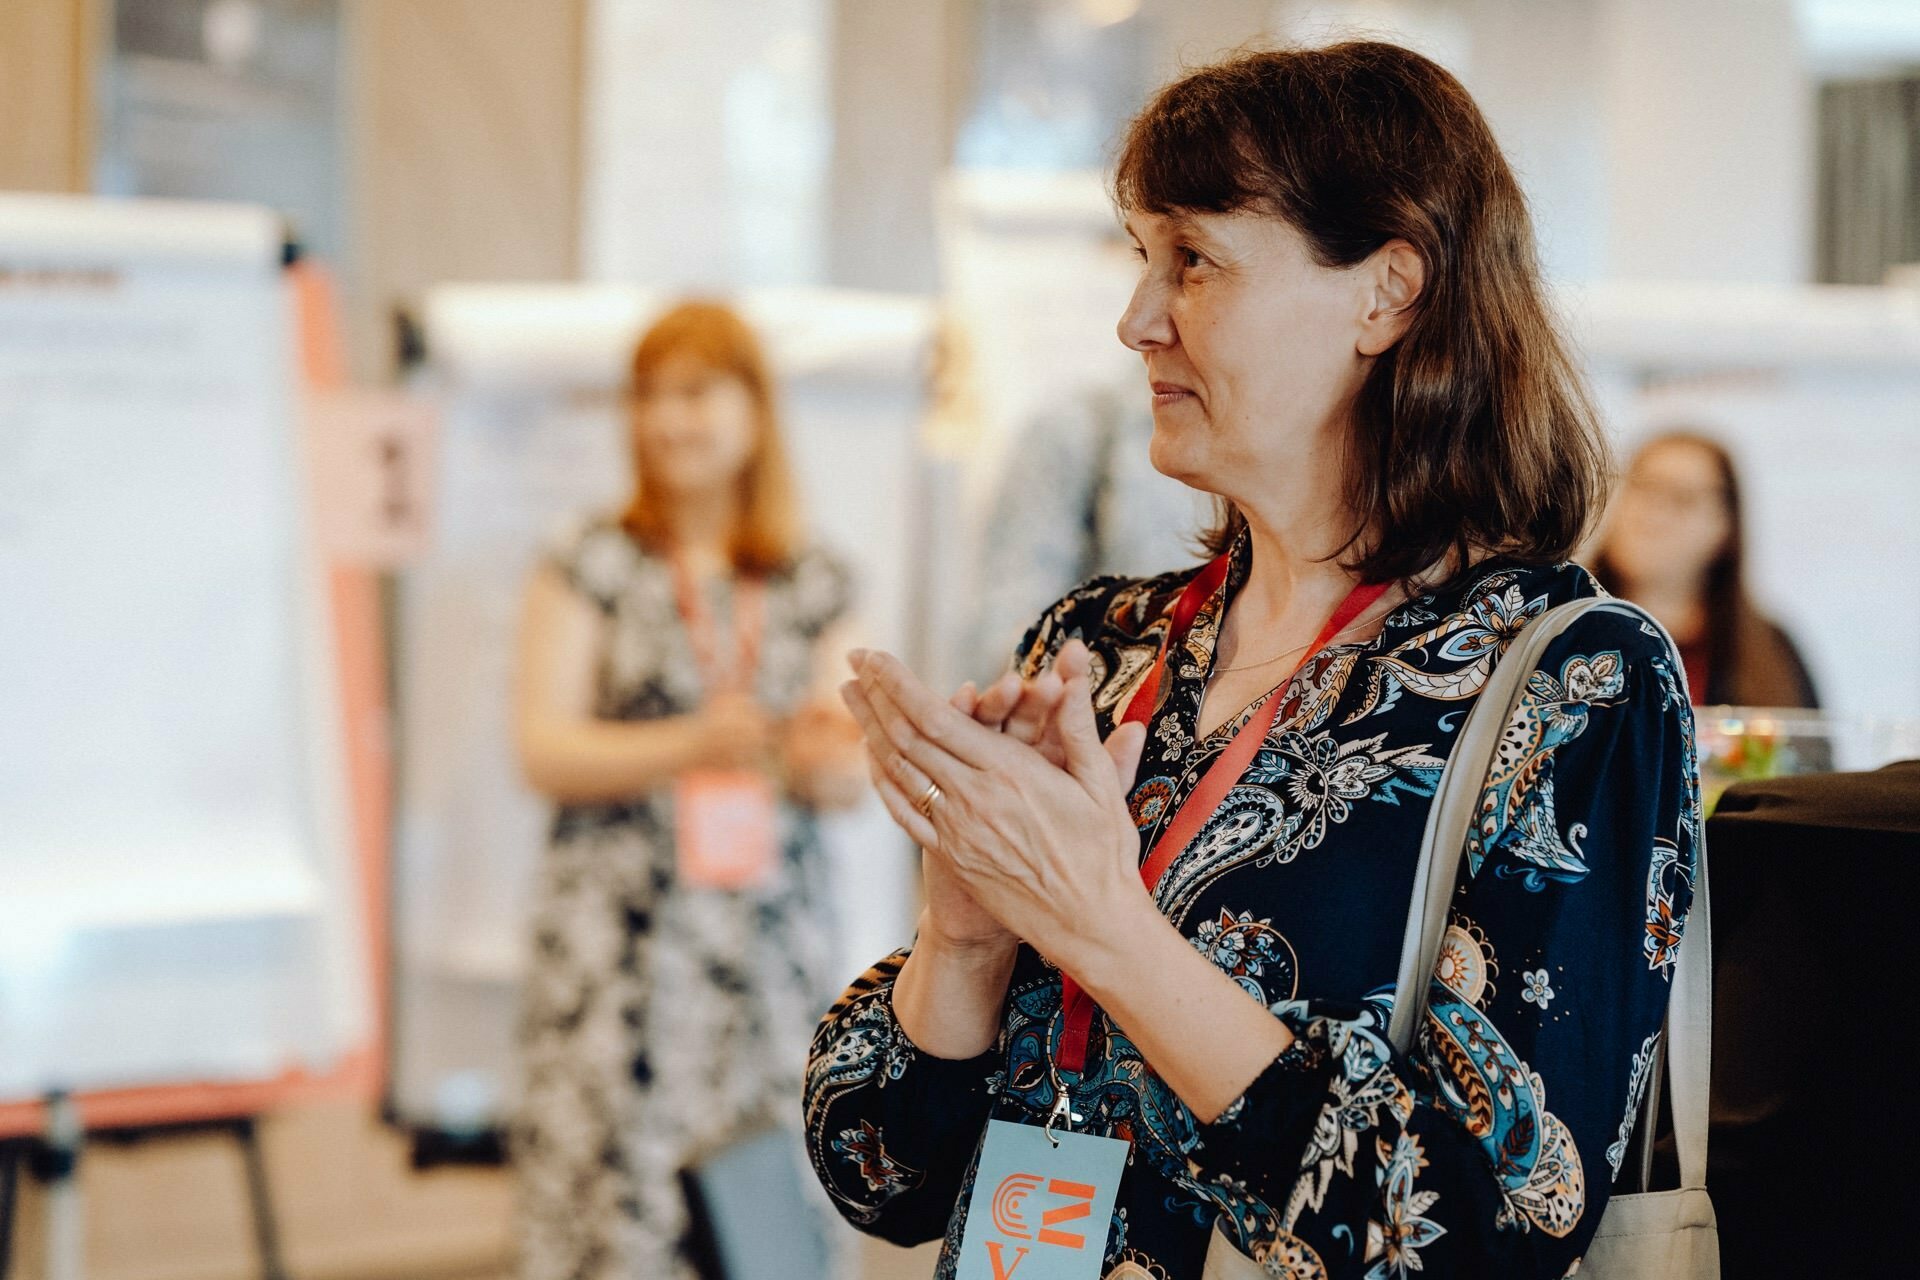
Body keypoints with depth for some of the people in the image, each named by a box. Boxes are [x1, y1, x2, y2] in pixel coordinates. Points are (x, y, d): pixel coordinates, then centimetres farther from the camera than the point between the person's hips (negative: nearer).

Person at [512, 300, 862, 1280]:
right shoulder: (592, 565, 3)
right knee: (616, 1198, -9)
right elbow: (545, 750, -3)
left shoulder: (813, 585, 12)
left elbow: (849, 772, 13)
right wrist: (689, 747, -17)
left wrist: (824, 761, -11)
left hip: (773, 936, 3)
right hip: (622, 933, -3)